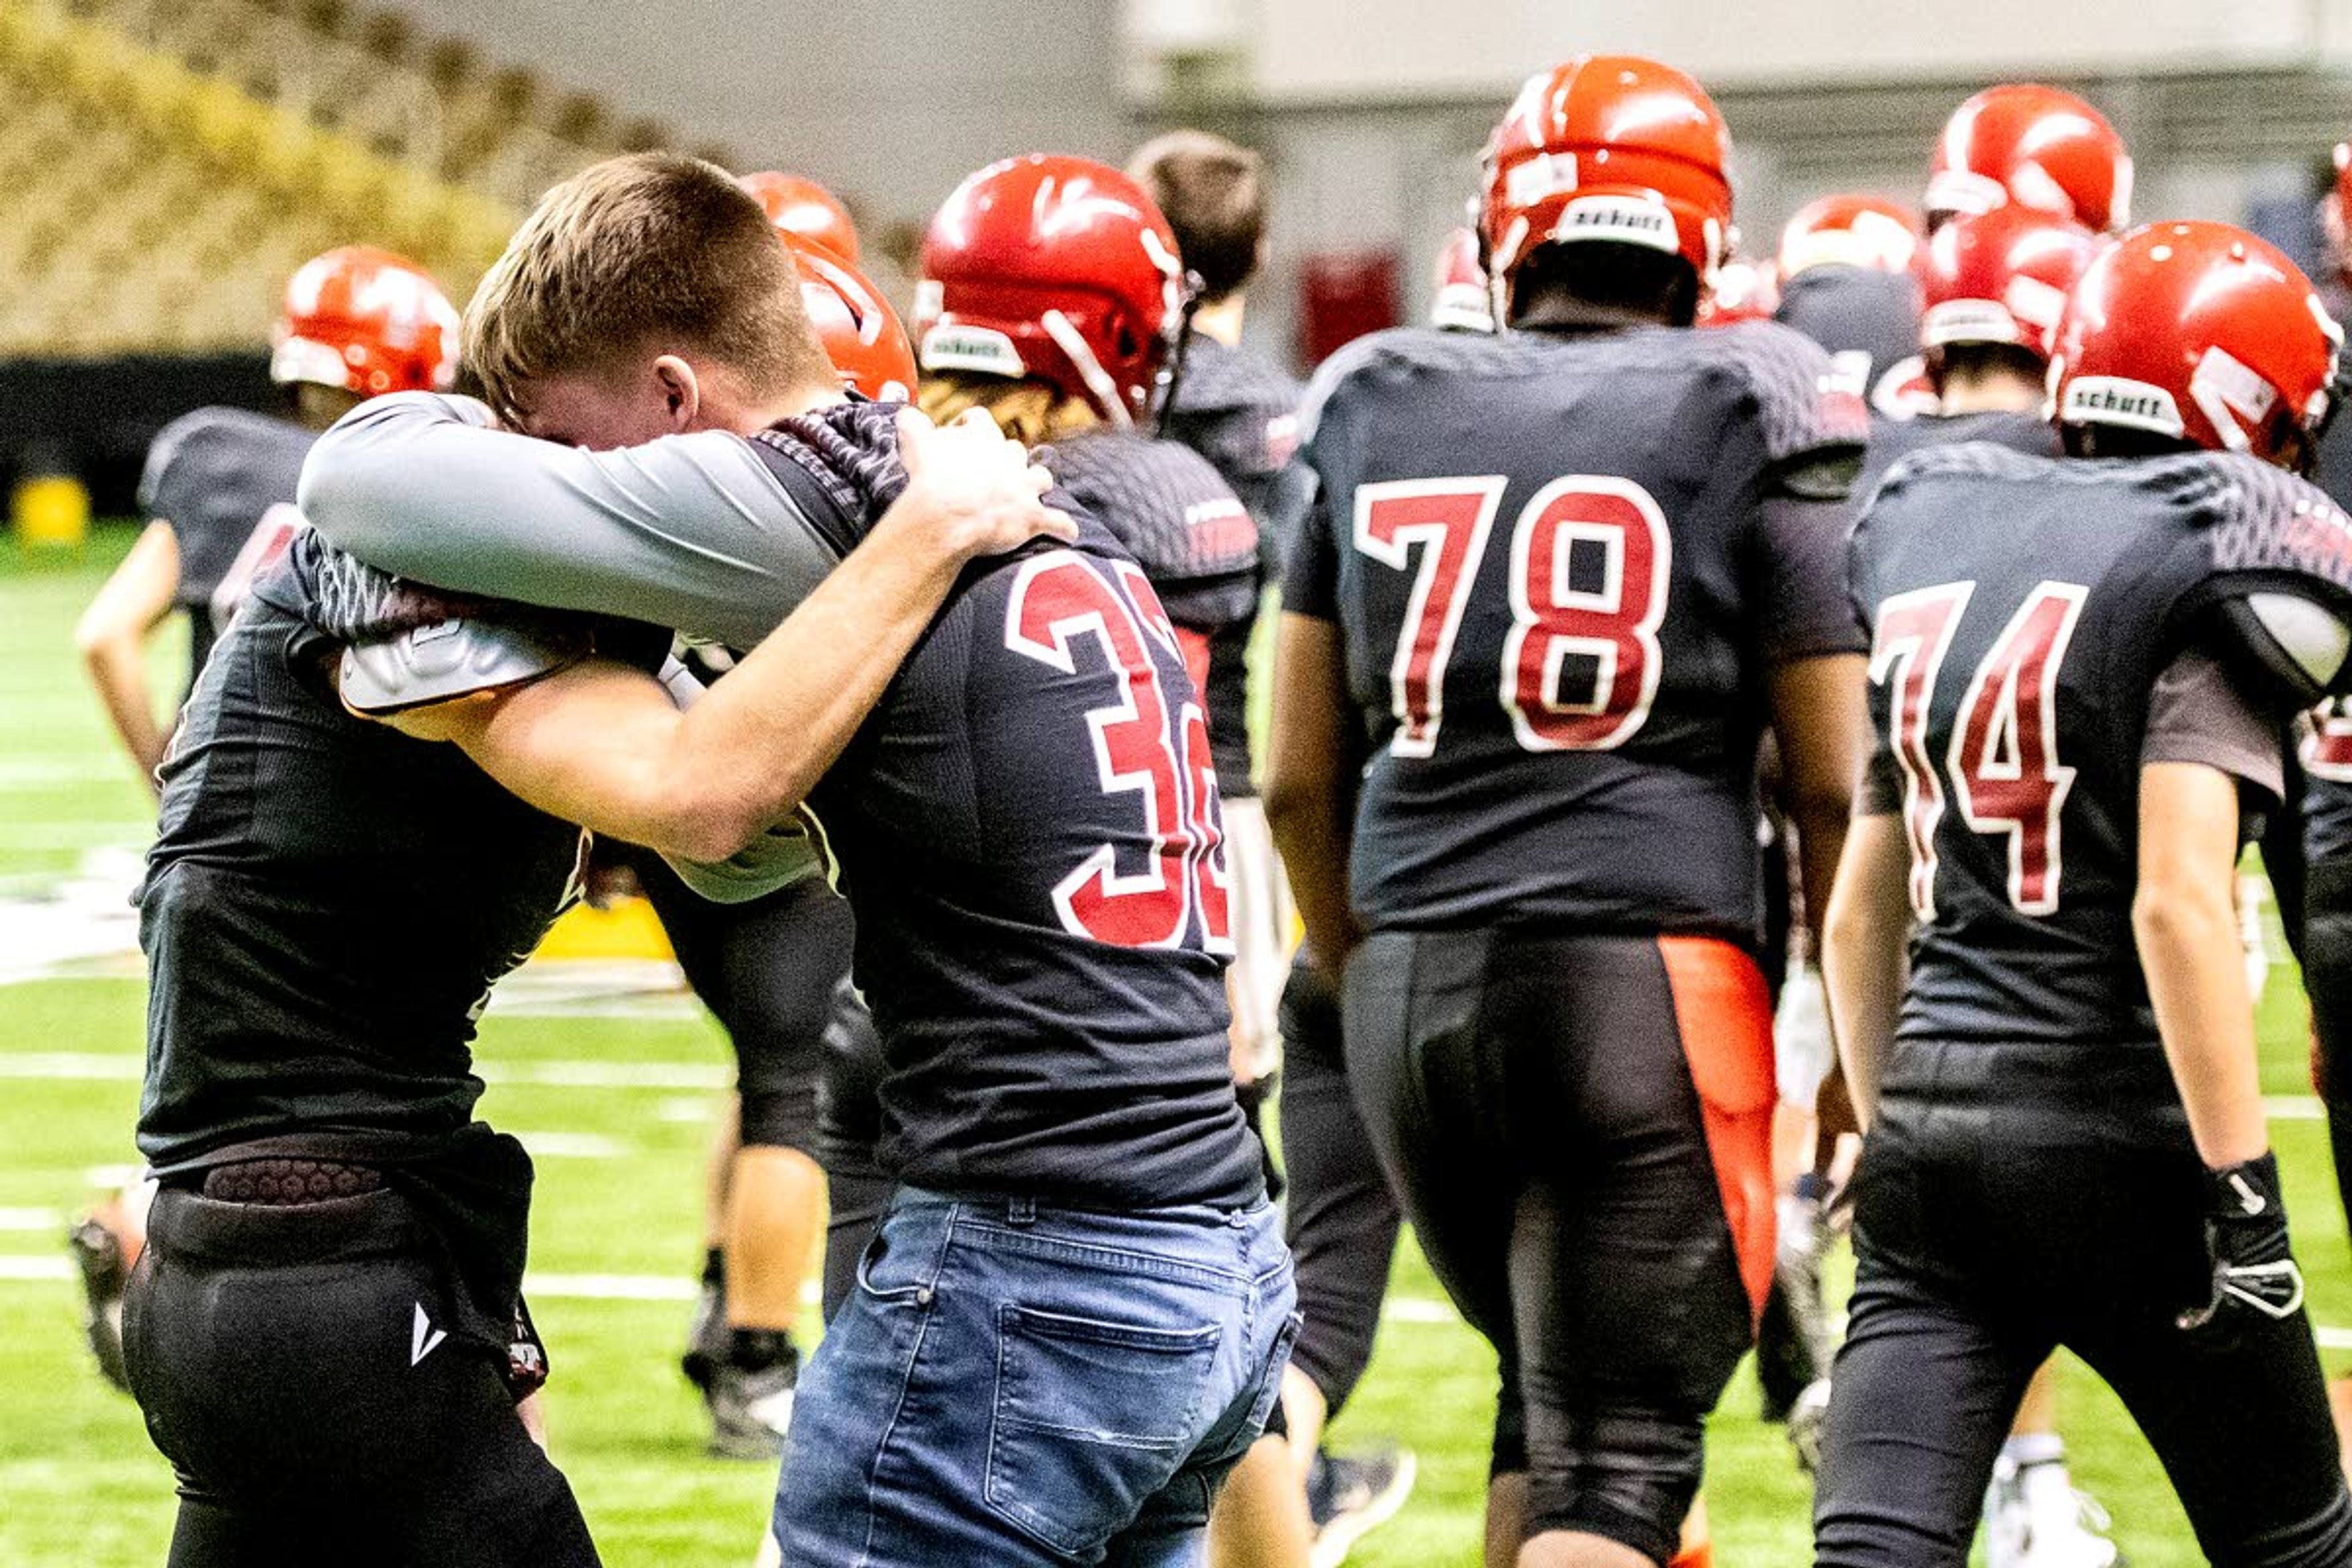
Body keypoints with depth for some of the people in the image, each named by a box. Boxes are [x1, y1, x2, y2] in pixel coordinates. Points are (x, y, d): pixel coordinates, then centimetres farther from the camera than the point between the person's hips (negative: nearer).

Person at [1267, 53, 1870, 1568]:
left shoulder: (1377, 416, 9)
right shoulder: (1743, 424, -1)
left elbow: (1301, 782, 12)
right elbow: (1836, 787, -1)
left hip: (1412, 984, 4)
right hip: (1647, 978, -4)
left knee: (1550, 1391, 22)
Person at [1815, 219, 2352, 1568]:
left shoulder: (1930, 541, 14)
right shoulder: (2217, 566, -8)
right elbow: (2179, 903, -19)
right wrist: (2243, 1188, -17)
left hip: (1929, 1132, 6)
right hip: (2117, 1146, -6)